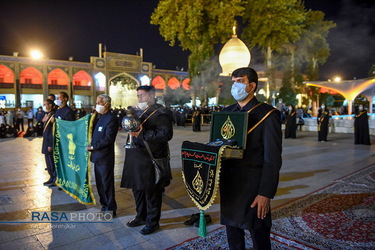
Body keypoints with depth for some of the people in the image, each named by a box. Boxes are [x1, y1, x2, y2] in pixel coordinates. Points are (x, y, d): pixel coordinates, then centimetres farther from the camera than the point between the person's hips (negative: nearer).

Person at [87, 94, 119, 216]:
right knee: (100, 183, 18)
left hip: (105, 158, -9)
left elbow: (108, 139, -21)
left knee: (107, 183, 1)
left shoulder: (111, 118, -16)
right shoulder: (101, 118, 15)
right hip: (98, 156, 9)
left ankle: (111, 209, 15)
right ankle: (105, 205, 33)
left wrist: (93, 147, -16)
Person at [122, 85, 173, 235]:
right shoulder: (138, 111, 16)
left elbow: (166, 134, -20)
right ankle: (141, 216, 37)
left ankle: (153, 221, 21)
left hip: (152, 158, -8)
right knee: (137, 188, 17)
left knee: (151, 191, 3)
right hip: (136, 158, 8)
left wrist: (141, 133, -23)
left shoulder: (161, 113, -9)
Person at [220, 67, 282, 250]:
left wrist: (265, 194, -16)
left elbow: (273, 159, -12)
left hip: (253, 189, -5)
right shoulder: (227, 112, 10)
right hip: (228, 186, 5)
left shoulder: (268, 115, -9)